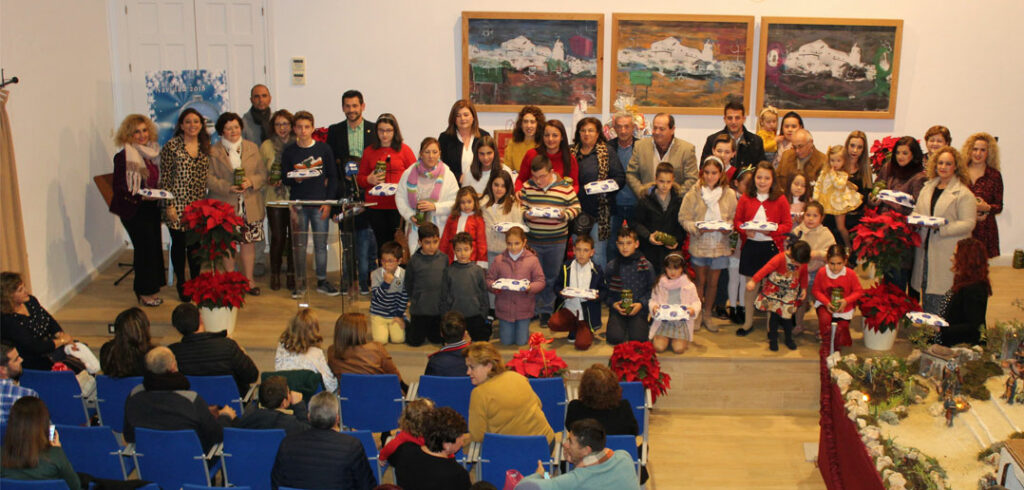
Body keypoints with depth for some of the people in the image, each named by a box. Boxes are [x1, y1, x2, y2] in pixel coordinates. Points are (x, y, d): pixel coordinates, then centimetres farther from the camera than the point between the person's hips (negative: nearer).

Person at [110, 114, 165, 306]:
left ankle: (149, 289, 15)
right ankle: (145, 292, 2)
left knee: (154, 246, 6)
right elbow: (119, 189, -11)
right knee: (145, 247, -8)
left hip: (152, 208, 6)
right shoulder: (123, 157, -9)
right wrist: (141, 197, -24)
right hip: (133, 211, -6)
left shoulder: (154, 153, 11)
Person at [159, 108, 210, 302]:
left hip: (199, 205, 4)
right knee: (179, 244, 5)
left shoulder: (205, 147, 8)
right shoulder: (171, 146, -6)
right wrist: (169, 204, -11)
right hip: (178, 204, -3)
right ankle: (181, 285, 17)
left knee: (196, 245, 8)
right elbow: (165, 178, -7)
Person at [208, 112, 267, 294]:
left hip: (250, 206, 2)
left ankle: (249, 278, 15)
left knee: (249, 242, 4)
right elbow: (209, 178, -3)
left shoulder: (252, 148, 11)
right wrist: (227, 187, -17)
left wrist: (251, 182, -12)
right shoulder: (214, 151, 3)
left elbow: (262, 174, 8)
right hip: (225, 206, -2)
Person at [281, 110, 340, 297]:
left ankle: (322, 281, 14)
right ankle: (301, 283, 12)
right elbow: (284, 178, 6)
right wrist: (295, 179, -16)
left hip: (319, 203, 0)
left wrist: (328, 202, -2)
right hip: (298, 204, 0)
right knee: (299, 244, 3)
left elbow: (332, 177, 4)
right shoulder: (289, 152, 4)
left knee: (321, 244, 3)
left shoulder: (324, 149, 3)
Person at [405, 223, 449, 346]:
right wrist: (413, 299, 7)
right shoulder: (414, 260, -9)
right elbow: (408, 283, 2)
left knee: (437, 339, 14)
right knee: (415, 341, 7)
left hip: (439, 308, 2)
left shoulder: (443, 258, -3)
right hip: (419, 308, -2)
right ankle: (407, 325, 36)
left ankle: (428, 330, 43)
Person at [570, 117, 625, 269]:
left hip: (600, 212, -4)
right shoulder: (572, 152, 11)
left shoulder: (607, 152, 2)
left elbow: (620, 178, -2)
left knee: (598, 255, -3)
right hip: (577, 210, 4)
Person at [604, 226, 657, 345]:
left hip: (638, 309, -1)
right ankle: (622, 326, 13)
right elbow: (606, 290, 11)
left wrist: (641, 304, -10)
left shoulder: (646, 266, 1)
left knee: (638, 338, -22)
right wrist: (613, 304, -7)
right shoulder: (612, 266, 5)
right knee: (615, 338, -21)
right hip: (618, 309, 1)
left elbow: (652, 290, 5)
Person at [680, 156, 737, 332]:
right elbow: (684, 218, -5)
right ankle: (697, 314, 23)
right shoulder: (693, 193, -5)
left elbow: (734, 218, 5)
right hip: (699, 243, -1)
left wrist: (728, 227, -15)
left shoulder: (729, 194, 0)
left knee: (713, 281, 11)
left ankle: (707, 314, 27)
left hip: (720, 244, 1)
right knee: (700, 280, 8)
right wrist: (697, 228, -21)